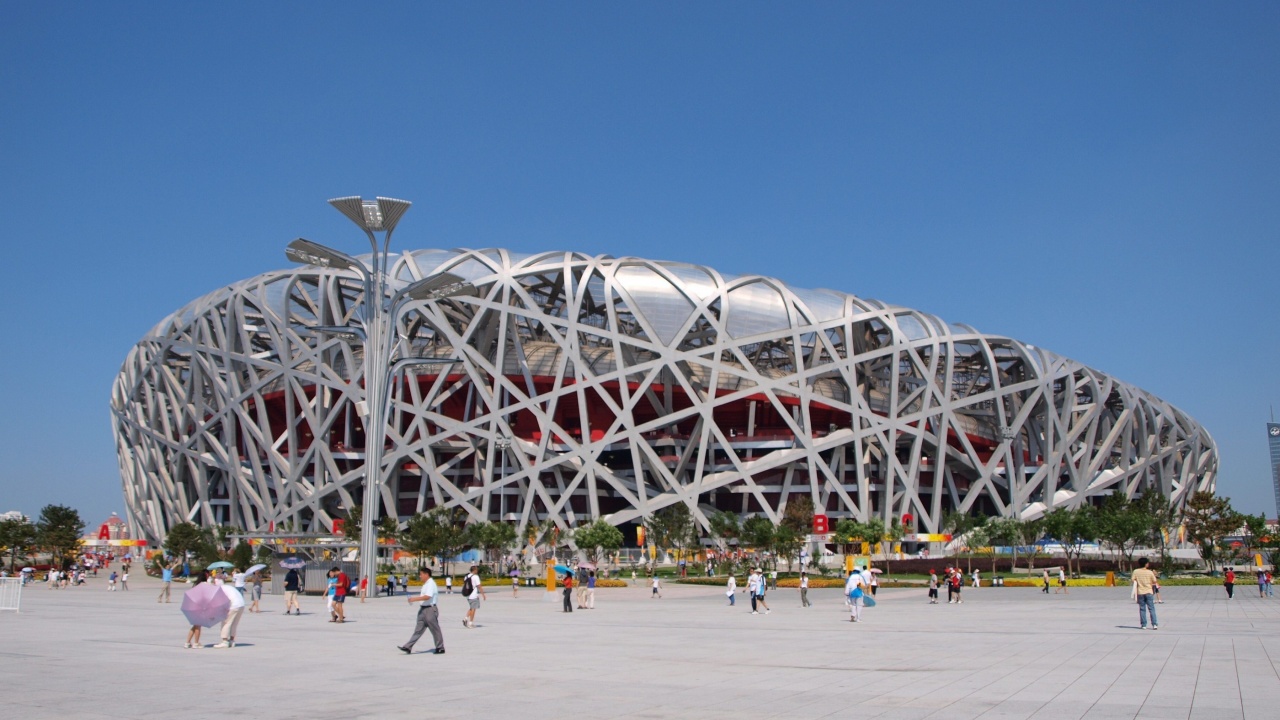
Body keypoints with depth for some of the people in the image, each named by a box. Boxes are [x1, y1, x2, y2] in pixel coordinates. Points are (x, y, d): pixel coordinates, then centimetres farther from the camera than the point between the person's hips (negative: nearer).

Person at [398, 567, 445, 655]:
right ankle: (408, 647, 5)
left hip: (430, 609, -10)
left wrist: (415, 599, -23)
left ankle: (440, 648, 11)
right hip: (423, 609, 10)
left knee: (435, 629, 1)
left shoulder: (431, 583, -16)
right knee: (418, 629, 7)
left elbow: (427, 597, -26)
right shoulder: (426, 584, 16)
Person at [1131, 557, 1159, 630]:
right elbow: (1154, 582, 1)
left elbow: (1133, 581, -3)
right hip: (1149, 592, -1)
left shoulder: (1135, 572, -3)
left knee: (1142, 609, 7)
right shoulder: (1150, 572, -6)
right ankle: (1154, 625, -4)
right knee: (1151, 608, 3)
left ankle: (1143, 625, 6)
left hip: (1140, 593, 1)